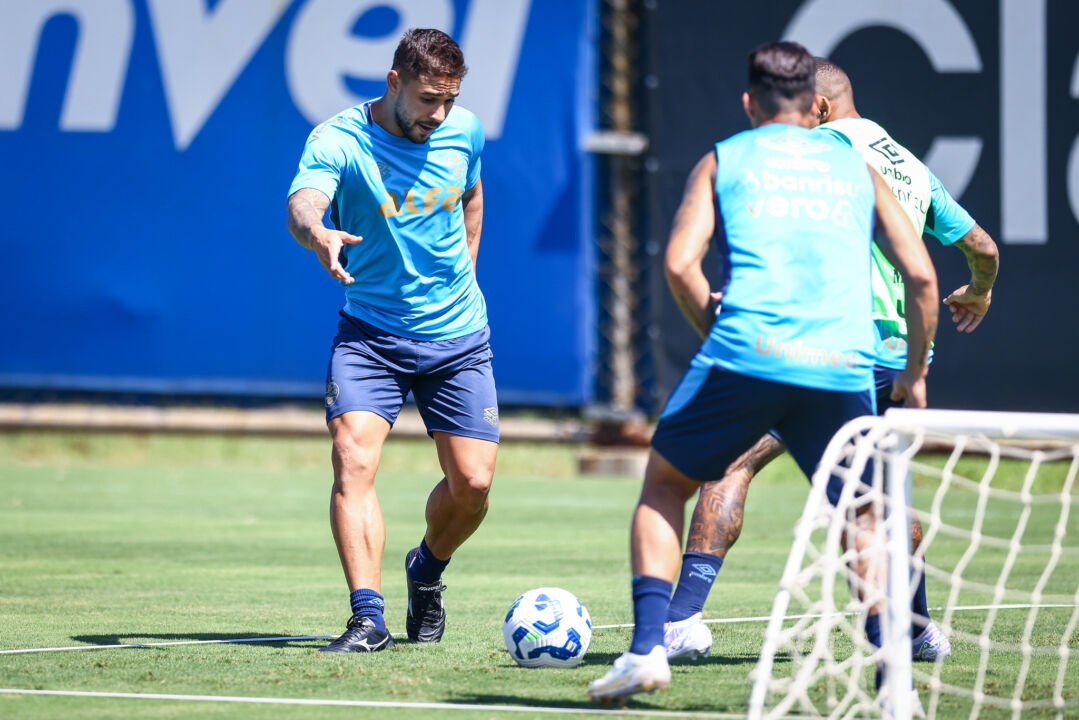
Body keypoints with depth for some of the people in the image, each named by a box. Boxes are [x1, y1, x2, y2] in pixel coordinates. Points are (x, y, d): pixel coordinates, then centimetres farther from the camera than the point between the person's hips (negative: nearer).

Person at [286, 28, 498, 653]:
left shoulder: (464, 131, -2)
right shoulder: (338, 140, -15)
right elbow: (302, 203, -35)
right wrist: (319, 235, -57)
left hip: (458, 337, 3)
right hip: (370, 333, -3)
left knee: (472, 484, -2)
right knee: (353, 457, -23)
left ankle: (427, 571, 30)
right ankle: (369, 618, -24)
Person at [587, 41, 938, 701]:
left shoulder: (722, 161, 18)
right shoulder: (857, 167, 22)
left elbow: (680, 264, 4)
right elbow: (921, 274, 16)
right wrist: (915, 373, 26)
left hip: (745, 355, -1)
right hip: (843, 368, 2)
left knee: (664, 484, 18)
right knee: (865, 521, 17)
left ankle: (648, 647, 3)